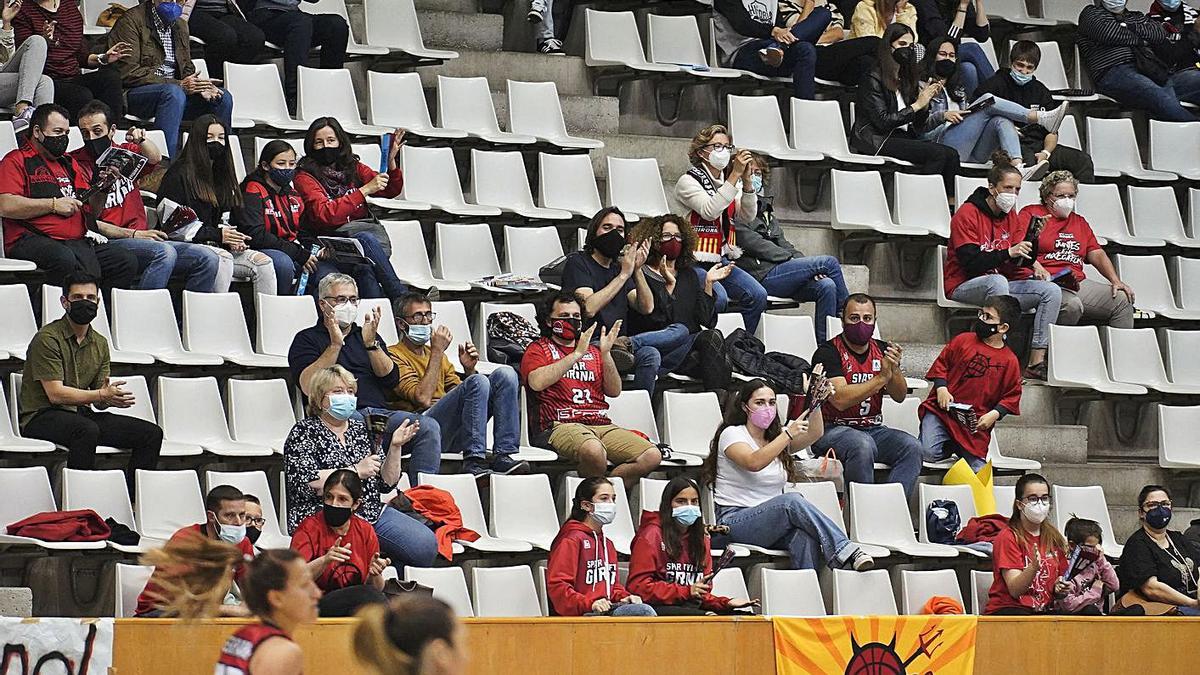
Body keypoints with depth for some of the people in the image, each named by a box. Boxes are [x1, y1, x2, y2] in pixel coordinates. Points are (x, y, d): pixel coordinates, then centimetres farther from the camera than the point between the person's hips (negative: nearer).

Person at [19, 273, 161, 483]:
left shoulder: (99, 344, 14)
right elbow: (55, 394, -17)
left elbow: (98, 402, 11)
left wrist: (112, 398, -14)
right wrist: (102, 395, -22)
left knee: (152, 434, -7)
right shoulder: (48, 338, -9)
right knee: (87, 430, -40)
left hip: (82, 415, 7)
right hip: (42, 416, -7)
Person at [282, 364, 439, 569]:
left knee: (426, 543, -15)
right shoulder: (304, 432, 1)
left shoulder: (361, 430, 19)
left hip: (372, 512, 6)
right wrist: (355, 471, -14)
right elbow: (305, 483, -15)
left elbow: (386, 483, 17)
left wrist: (395, 447, 1)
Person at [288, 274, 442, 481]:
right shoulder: (307, 339, 15)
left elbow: (391, 379, 13)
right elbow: (308, 387, -4)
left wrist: (371, 344, -2)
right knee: (355, 422, -41)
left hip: (380, 412, 4)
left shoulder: (367, 335, 28)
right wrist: (335, 345, -10)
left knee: (429, 427, -23)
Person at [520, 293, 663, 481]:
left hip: (602, 425, 6)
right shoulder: (539, 349, 12)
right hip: (562, 425, -6)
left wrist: (605, 353, 0)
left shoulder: (592, 351, 26)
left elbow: (614, 391, 15)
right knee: (594, 451, -40)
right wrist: (577, 354, -11)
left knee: (652, 456, -18)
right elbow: (537, 382, -11)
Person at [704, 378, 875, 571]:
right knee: (793, 501, -32)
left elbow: (814, 434, 1)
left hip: (772, 524, 5)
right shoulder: (732, 434, 0)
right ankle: (845, 551, -39)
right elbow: (754, 463, -21)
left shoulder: (777, 437, 20)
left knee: (804, 535, -32)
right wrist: (788, 434, -25)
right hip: (735, 521, -5)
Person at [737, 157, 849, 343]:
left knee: (826, 286, -20)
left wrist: (802, 261, 0)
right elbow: (754, 244, -11)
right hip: (762, 276, -8)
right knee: (830, 262, -16)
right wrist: (794, 259, -13)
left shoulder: (765, 207, 26)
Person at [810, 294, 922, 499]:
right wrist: (881, 377, -21)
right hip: (833, 430, -5)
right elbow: (840, 400, -20)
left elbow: (899, 396, 4)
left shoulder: (882, 350, 11)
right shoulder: (827, 352, -7)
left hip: (873, 430, 5)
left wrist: (895, 369, -17)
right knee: (862, 445, -37)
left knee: (911, 446, -22)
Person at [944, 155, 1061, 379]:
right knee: (997, 281, -39)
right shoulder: (967, 214, -12)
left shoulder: (1012, 218, 10)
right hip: (964, 286, -7)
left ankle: (1036, 362, -19)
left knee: (1052, 291, -12)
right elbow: (971, 263, -21)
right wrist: (1008, 253, -30)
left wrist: (1033, 239, -17)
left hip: (1001, 284, 7)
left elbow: (1024, 261, 2)